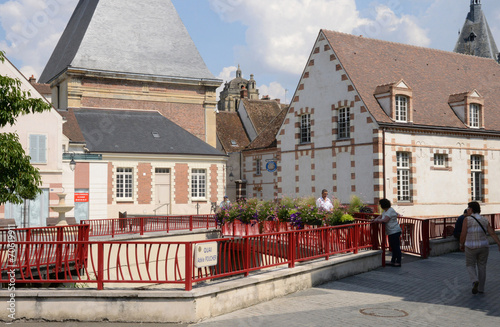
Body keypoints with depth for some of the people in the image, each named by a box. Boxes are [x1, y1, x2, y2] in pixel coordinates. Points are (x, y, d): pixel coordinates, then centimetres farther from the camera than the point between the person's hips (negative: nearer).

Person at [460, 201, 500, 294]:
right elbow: (492, 233, -5)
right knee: (482, 267, 17)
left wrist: (461, 244, 1)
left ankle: (475, 281, -11)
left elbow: (463, 235, -14)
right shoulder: (484, 220, 0)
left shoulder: (467, 219, -12)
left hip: (471, 247, -3)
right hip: (483, 246, 4)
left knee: (470, 266, 13)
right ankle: (481, 288, 19)